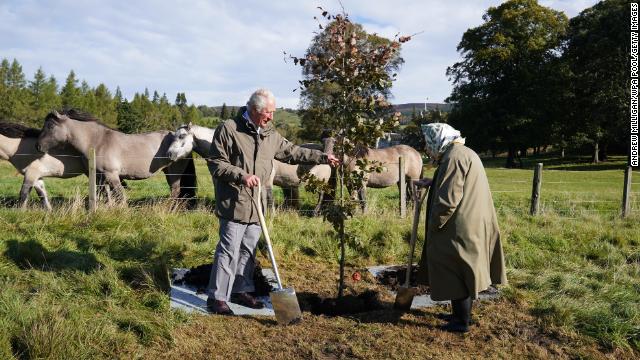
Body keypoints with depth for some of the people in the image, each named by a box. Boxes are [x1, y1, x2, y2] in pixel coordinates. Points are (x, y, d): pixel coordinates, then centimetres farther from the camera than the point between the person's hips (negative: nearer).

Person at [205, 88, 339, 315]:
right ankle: (217, 297, 5)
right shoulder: (229, 129, -9)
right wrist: (242, 176, -21)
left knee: (249, 249, 15)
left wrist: (323, 158, 19)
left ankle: (241, 290, 29)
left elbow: (292, 152, 21)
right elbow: (215, 162, -10)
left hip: (256, 204, 7)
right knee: (229, 250, -6)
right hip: (234, 203, -7)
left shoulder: (269, 134, 12)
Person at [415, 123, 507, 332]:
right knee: (465, 272, 19)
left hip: (460, 229, -10)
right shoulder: (465, 153, 13)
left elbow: (448, 199, -24)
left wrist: (434, 226, -14)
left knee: (455, 274, 2)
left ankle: (461, 322, 13)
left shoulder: (454, 158, -19)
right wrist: (431, 183, 24)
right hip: (472, 226, 10)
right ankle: (462, 314, 33)